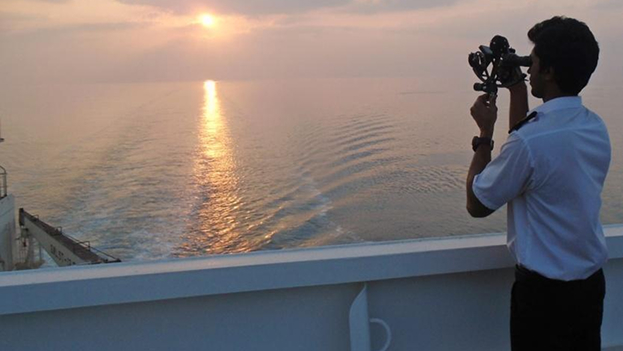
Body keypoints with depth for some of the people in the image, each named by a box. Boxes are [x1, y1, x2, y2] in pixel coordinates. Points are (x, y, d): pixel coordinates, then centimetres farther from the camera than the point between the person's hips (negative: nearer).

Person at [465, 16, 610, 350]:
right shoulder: (596, 128, -2)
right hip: (592, 283, 7)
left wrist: (485, 132, -7)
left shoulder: (530, 141, -27)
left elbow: (477, 205, -13)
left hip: (544, 291, -7)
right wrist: (518, 94, 12)